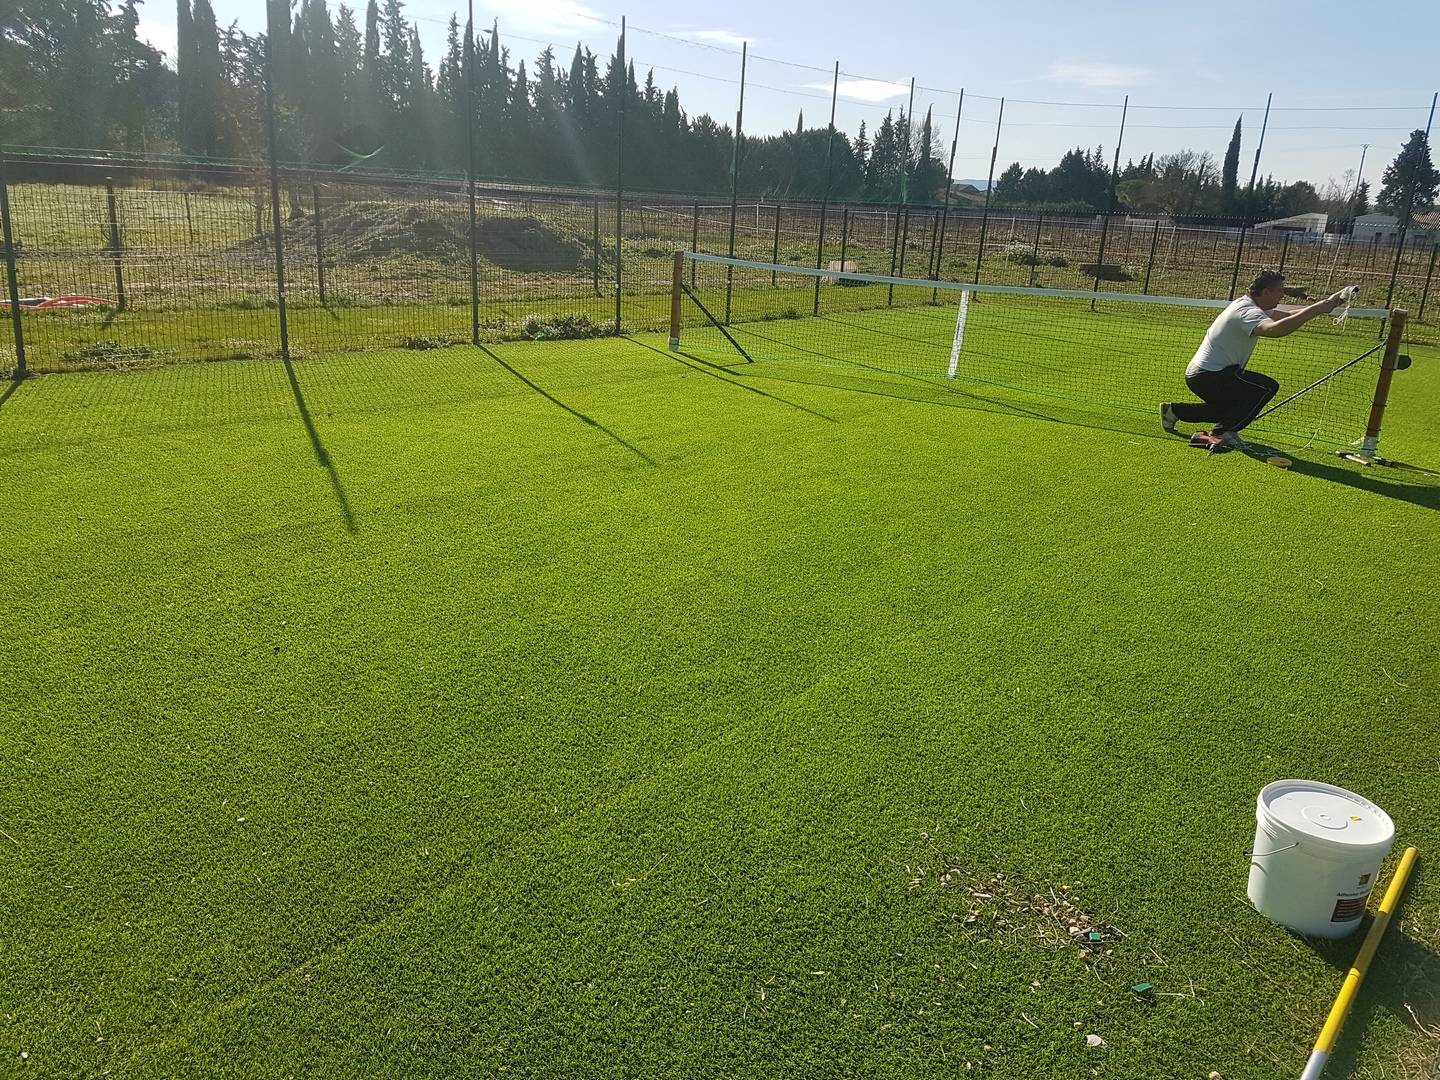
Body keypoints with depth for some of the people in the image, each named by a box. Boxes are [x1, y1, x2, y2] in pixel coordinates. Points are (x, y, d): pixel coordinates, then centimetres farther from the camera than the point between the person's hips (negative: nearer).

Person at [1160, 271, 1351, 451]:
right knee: (1267, 386, -16)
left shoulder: (1247, 304, 12)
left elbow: (1287, 316, 16)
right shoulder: (1248, 312, -20)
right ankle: (1222, 433, -15)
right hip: (1208, 376, -10)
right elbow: (1274, 329, -41)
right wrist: (1317, 309, -39)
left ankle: (1173, 410, 28)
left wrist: (1327, 304, 5)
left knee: (1229, 410, 29)